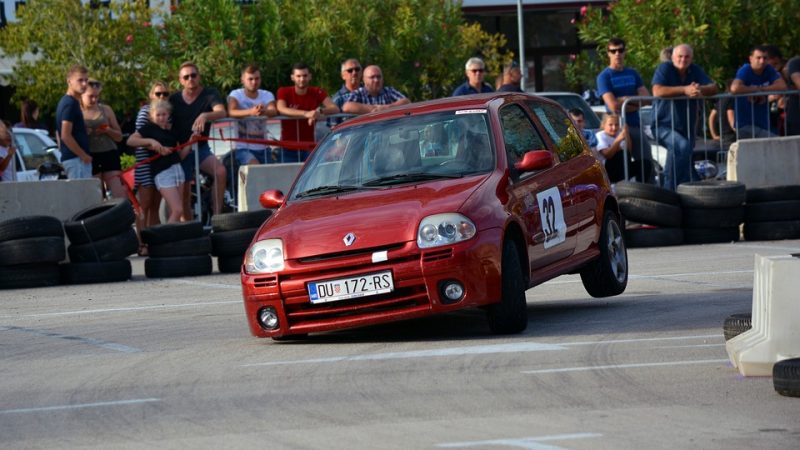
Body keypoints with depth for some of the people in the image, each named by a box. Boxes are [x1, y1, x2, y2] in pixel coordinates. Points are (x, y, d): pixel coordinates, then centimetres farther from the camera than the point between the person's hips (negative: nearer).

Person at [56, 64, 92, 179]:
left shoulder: (64, 102, 16)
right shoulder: (71, 104, -14)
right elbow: (66, 135, -20)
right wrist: (83, 155, -15)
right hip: (76, 159, -10)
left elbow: (59, 134, 24)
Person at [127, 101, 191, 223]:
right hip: (162, 172, -6)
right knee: (177, 210, -15)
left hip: (177, 168, 6)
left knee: (174, 213, 5)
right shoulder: (149, 128, 2)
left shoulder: (171, 131, 17)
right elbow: (131, 140, -8)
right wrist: (150, 141, -17)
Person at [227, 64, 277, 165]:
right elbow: (231, 112, -26)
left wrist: (264, 112, -43)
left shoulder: (267, 95, 5)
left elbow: (274, 111, -17)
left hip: (263, 148, 5)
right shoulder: (236, 95, -5)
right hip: (243, 148, -5)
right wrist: (250, 112, -46)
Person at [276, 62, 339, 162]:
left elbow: (335, 109, -10)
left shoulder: (317, 92, 2)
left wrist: (320, 111, -32)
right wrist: (306, 114, -37)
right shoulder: (284, 92, -2)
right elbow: (281, 109, -24)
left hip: (309, 147, 1)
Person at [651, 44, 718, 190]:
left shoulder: (695, 70, 9)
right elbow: (657, 91, -23)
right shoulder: (665, 68, -7)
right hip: (664, 126, -7)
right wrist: (685, 90, -26)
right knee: (682, 146, -33)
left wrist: (700, 89, -23)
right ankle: (670, 187, -25)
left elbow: (713, 88, 0)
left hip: (687, 127, 7)